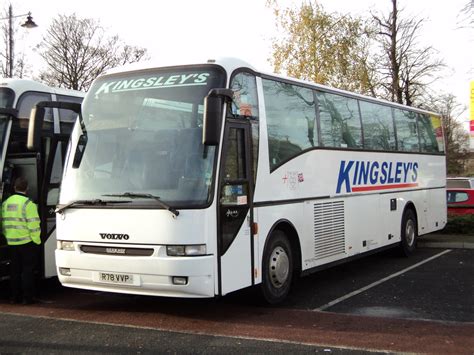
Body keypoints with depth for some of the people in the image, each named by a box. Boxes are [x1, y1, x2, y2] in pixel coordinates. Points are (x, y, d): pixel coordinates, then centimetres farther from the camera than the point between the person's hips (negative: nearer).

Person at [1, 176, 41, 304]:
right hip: (27, 241, -6)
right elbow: (33, 225, -16)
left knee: (14, 270, 13)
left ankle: (14, 296, 17)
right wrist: (37, 240, -8)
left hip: (12, 242, 6)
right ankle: (27, 297, 1)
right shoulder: (28, 203, -13)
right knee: (28, 270, 1)